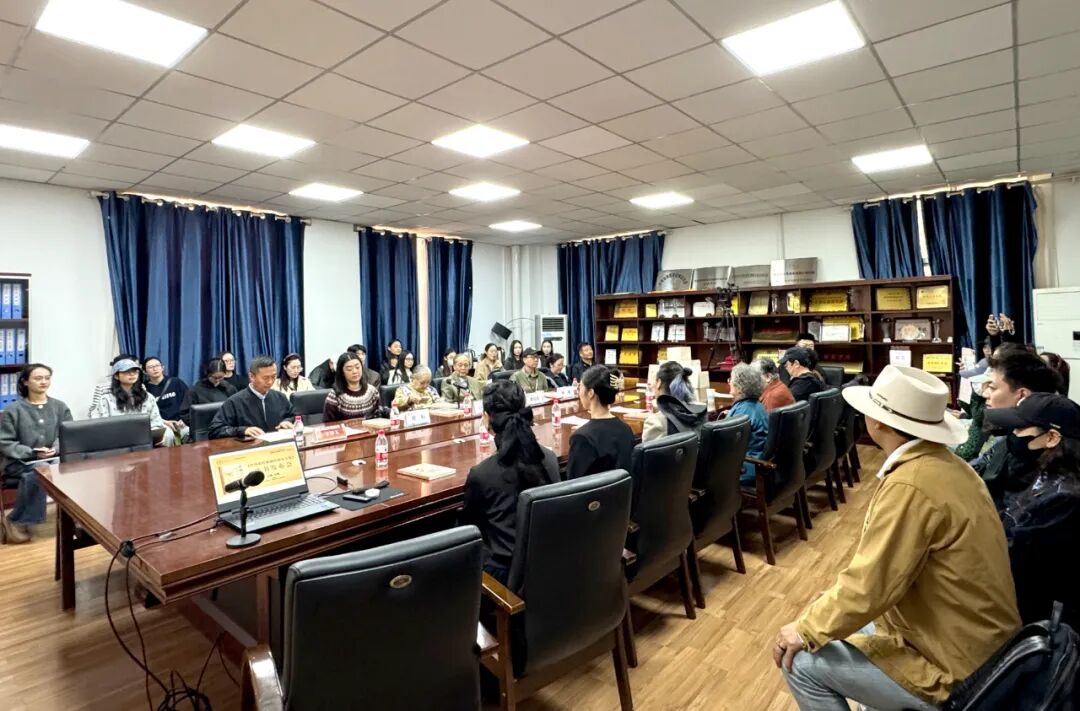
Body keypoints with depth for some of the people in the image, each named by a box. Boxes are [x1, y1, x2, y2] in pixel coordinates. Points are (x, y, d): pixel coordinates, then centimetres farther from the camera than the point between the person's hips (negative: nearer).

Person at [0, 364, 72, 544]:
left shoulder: (60, 407, 10)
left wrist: (56, 448, -14)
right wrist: (32, 453, -17)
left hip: (53, 459, 2)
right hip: (20, 462, -2)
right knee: (34, 475, -36)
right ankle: (16, 521, -16)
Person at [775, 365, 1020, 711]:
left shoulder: (910, 484, -29)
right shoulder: (943, 463, 1)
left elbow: (867, 587, -26)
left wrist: (806, 630, -12)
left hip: (953, 670, -8)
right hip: (971, 643, 9)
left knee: (801, 661, -4)